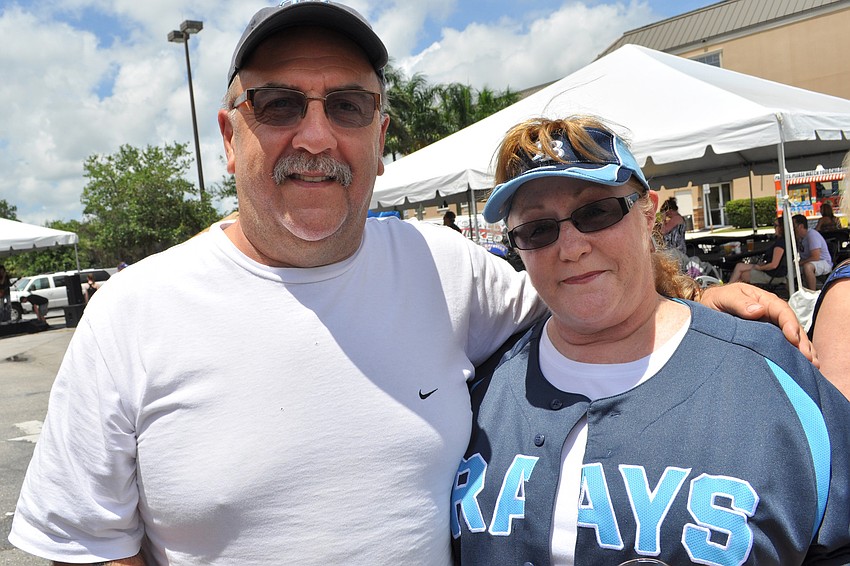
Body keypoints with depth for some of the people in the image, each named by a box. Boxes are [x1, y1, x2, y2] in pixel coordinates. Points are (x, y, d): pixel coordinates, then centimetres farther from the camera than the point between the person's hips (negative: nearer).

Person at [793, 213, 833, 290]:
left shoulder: (812, 234, -20)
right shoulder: (799, 237, 7)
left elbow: (816, 257, -27)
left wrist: (799, 263, -18)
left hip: (825, 263, -9)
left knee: (807, 266, -39)